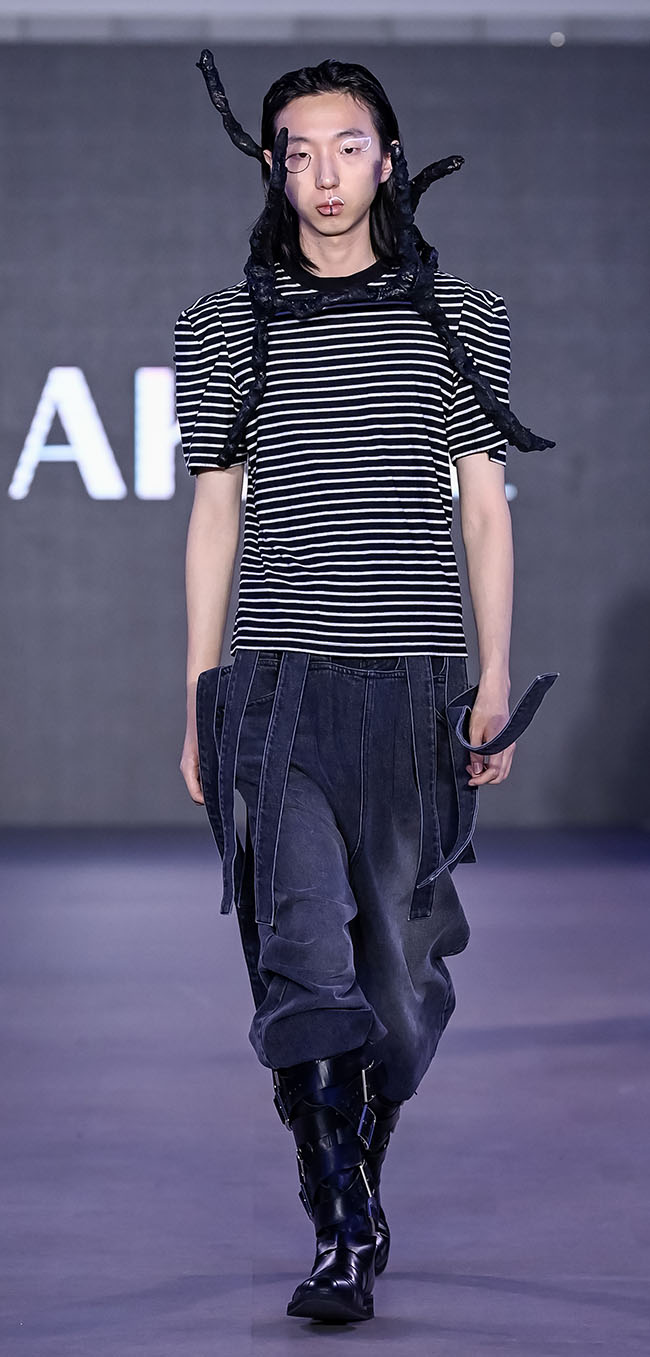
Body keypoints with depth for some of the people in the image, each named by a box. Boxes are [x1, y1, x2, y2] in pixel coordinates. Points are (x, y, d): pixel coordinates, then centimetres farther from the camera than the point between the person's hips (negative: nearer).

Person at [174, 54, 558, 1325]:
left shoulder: (458, 316, 8)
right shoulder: (225, 323, 8)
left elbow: (485, 505, 9)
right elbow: (214, 513, 10)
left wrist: (495, 682, 1)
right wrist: (199, 704, 7)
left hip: (419, 683, 1)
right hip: (281, 683, -1)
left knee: (402, 960, 5)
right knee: (304, 961, -12)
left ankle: (359, 1163, 27)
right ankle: (345, 1232, -10)